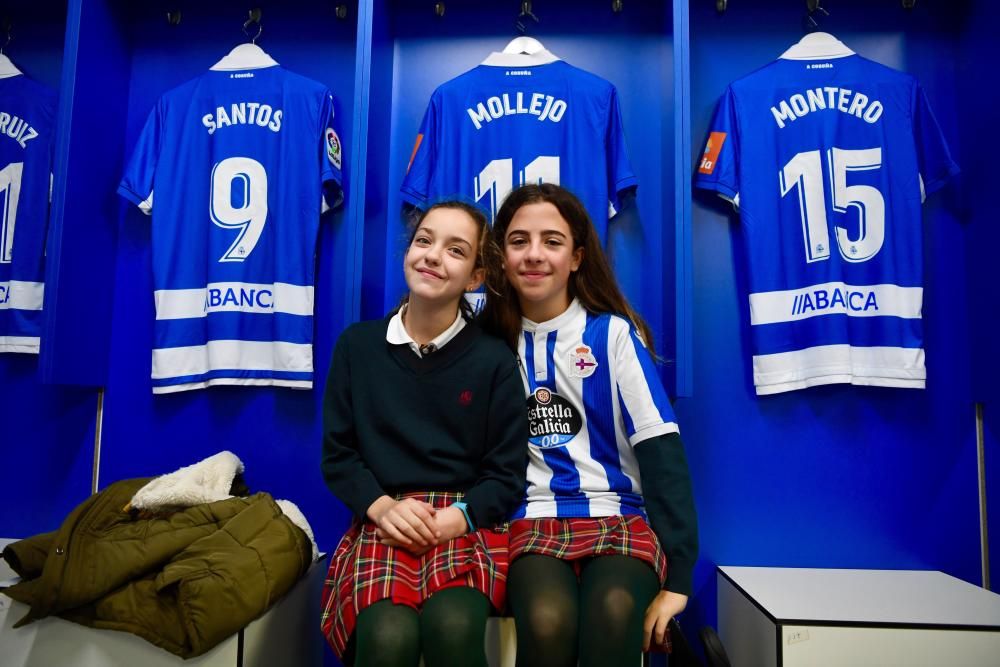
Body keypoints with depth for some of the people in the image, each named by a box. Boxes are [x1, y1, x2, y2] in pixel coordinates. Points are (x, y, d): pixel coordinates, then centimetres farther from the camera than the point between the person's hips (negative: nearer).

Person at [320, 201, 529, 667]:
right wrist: (380, 506, -11)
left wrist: (457, 517, -14)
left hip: (465, 524, 0)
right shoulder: (357, 345, 6)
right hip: (382, 524, 1)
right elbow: (338, 454, 8)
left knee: (453, 626, -31)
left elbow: (508, 475, 4)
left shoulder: (495, 360, 3)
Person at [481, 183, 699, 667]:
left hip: (620, 517, -1)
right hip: (533, 520, 1)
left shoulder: (614, 332, -1)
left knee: (613, 615, -33)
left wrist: (678, 577, -11)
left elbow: (661, 451, -6)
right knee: (546, 621, -30)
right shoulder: (492, 338, 5)